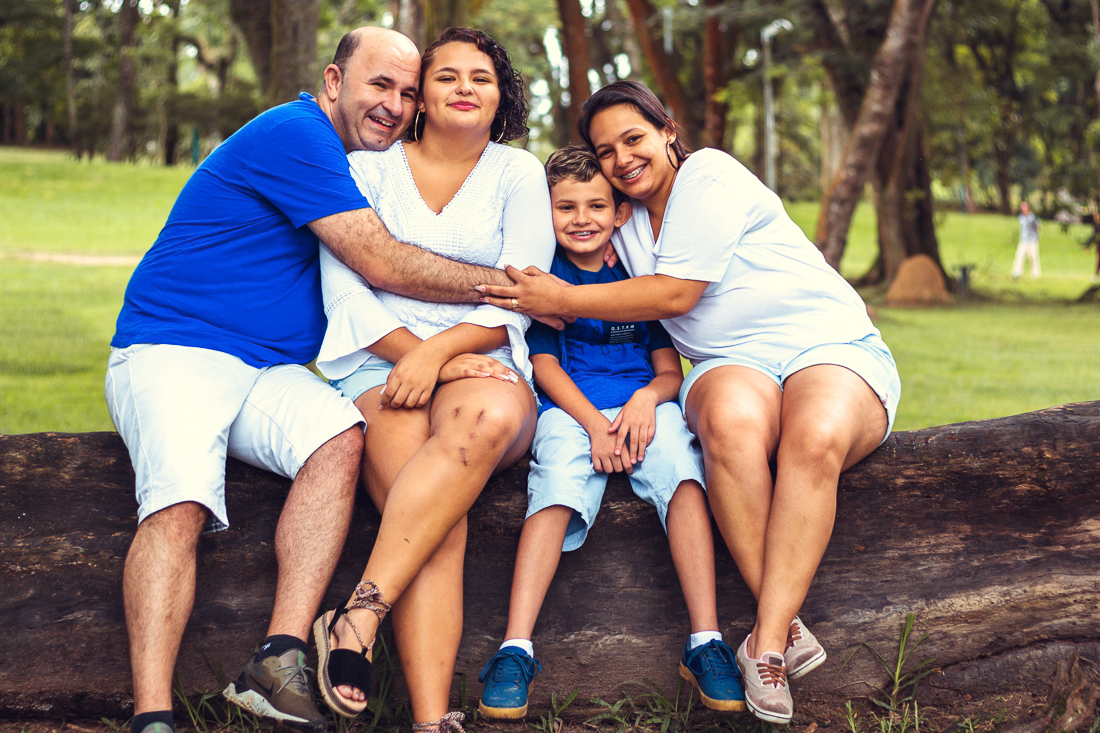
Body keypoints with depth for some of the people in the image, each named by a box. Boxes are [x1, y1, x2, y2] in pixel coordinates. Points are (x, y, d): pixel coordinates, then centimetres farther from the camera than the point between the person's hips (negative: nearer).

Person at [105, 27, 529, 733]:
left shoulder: (354, 163, 20)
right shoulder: (294, 136, -10)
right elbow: (380, 263, -15)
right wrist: (506, 285, -7)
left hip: (271, 373, 7)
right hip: (172, 352, -7)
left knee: (343, 436, -24)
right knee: (181, 501, -32)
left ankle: (280, 664, -31)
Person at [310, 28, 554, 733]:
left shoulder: (518, 173, 15)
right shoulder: (368, 168, 14)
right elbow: (344, 290, 3)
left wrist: (438, 350, -13)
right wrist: (422, 359, -11)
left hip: (485, 367, 1)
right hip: (381, 367, 0)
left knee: (486, 419, -40)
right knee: (441, 530, -32)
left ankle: (359, 618, -42)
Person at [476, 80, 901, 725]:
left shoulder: (708, 174, -3)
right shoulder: (626, 229, 18)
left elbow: (677, 293, -10)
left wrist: (564, 301, -4)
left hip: (832, 346, -4)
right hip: (733, 364, 4)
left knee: (816, 438, -39)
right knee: (731, 420, -36)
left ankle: (765, 644, -38)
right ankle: (788, 628, -36)